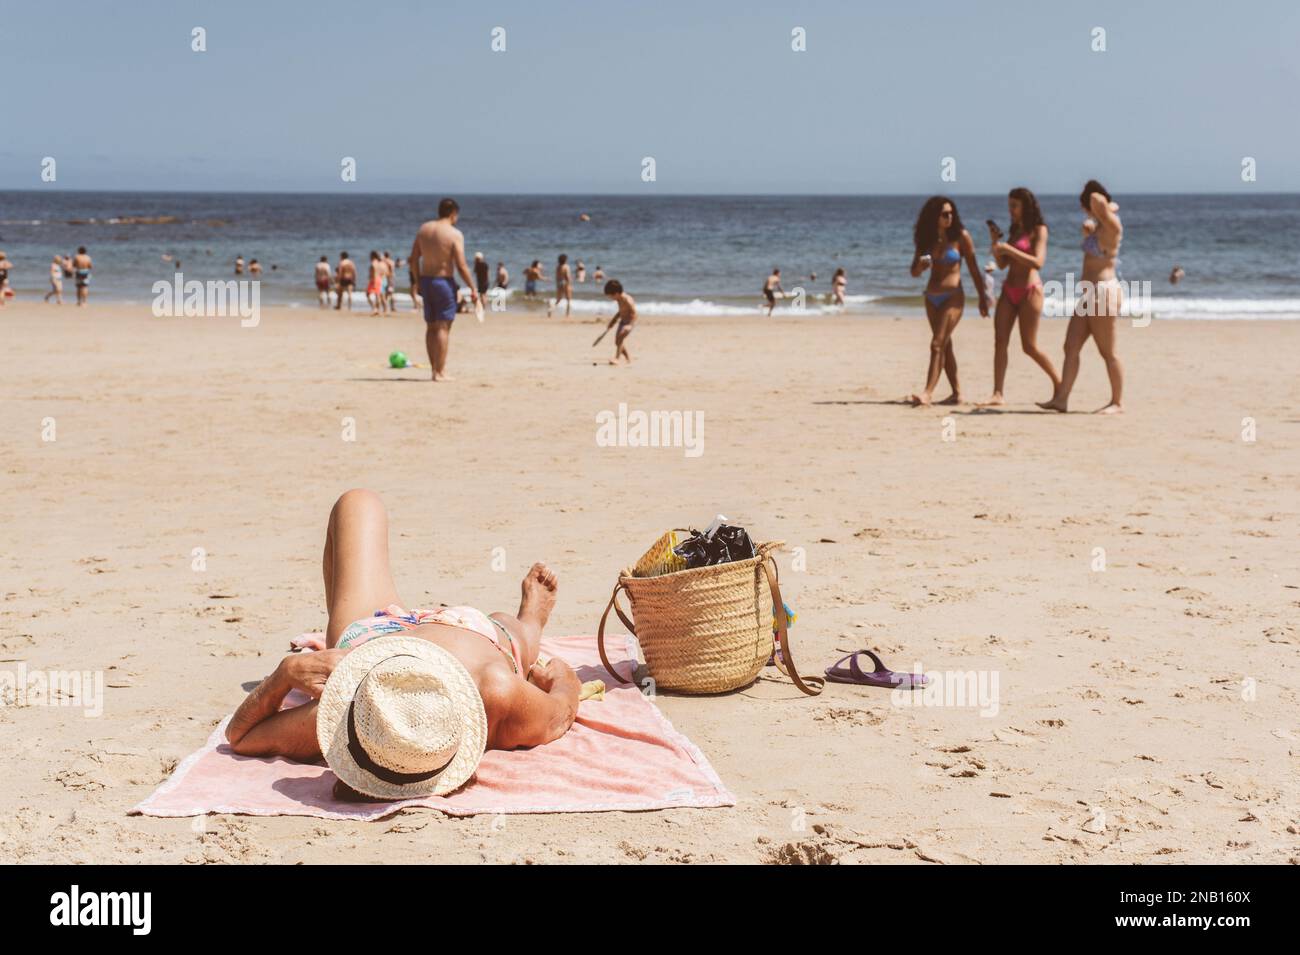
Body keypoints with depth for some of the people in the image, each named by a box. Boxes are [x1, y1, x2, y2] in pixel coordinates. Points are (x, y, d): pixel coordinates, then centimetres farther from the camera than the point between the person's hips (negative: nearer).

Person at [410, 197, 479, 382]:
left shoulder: (424, 229, 6)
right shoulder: (455, 234, -12)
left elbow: (413, 259, 9)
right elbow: (461, 266, -16)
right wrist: (473, 288, -7)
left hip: (426, 280, 6)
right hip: (444, 282, -6)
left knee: (431, 327, 14)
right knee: (443, 327, -2)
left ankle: (435, 368, 18)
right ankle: (440, 372, -3)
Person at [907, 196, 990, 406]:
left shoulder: (961, 236, -6)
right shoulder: (925, 239, 6)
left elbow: (973, 269, -1)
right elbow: (914, 273, 10)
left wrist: (982, 296, 0)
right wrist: (920, 266, -13)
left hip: (953, 296, -6)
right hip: (932, 298, 6)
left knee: (938, 344, -15)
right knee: (945, 346, 11)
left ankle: (928, 393, -21)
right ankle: (957, 393, 19)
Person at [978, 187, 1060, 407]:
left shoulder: (1038, 230, -4)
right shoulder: (1015, 230, 17)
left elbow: (1038, 262, -17)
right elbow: (1002, 264, 16)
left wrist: (1009, 249, -21)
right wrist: (995, 242, 1)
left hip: (1030, 290, -7)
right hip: (1009, 290, 7)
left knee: (1029, 346, -5)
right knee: (1000, 341, -5)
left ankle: (1059, 383, 12)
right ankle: (998, 394, -8)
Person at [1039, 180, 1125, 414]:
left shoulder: (1112, 225, -13)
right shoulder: (1099, 225, 15)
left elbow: (1096, 199, -30)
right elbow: (1089, 233, 39)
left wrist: (1110, 206, -10)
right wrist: (1087, 228, 18)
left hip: (1103, 292, -10)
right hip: (1089, 295, 10)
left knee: (1107, 352, -2)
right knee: (1071, 348, 4)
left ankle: (1118, 402, 8)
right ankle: (1061, 399, 2)